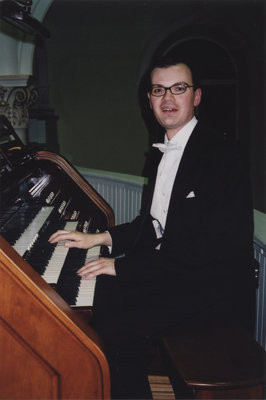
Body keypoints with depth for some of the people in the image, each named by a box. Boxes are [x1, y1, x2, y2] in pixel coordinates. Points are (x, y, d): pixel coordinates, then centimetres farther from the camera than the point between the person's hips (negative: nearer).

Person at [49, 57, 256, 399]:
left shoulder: (221, 155, -18)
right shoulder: (164, 152, 11)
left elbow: (207, 249, -24)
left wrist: (124, 265, -23)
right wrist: (100, 238, 4)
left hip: (212, 288, -8)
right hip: (171, 268, 8)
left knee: (117, 325, -21)